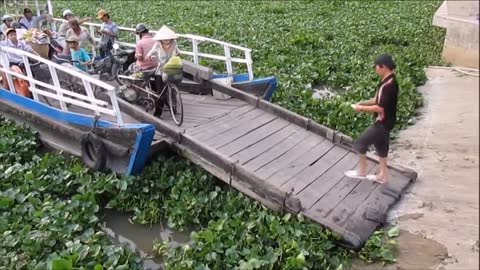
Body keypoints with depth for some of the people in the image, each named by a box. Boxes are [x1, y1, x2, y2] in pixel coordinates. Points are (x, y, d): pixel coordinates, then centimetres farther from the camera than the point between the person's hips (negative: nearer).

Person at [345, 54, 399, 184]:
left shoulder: (388, 85, -27)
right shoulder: (388, 81, 5)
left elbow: (380, 107, -27)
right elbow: (378, 100, 14)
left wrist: (362, 108, -17)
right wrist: (363, 103, 1)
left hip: (383, 122, -10)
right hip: (384, 121, 10)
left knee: (360, 143, 0)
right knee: (381, 146, 19)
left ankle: (361, 172, 14)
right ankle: (382, 175, 31)